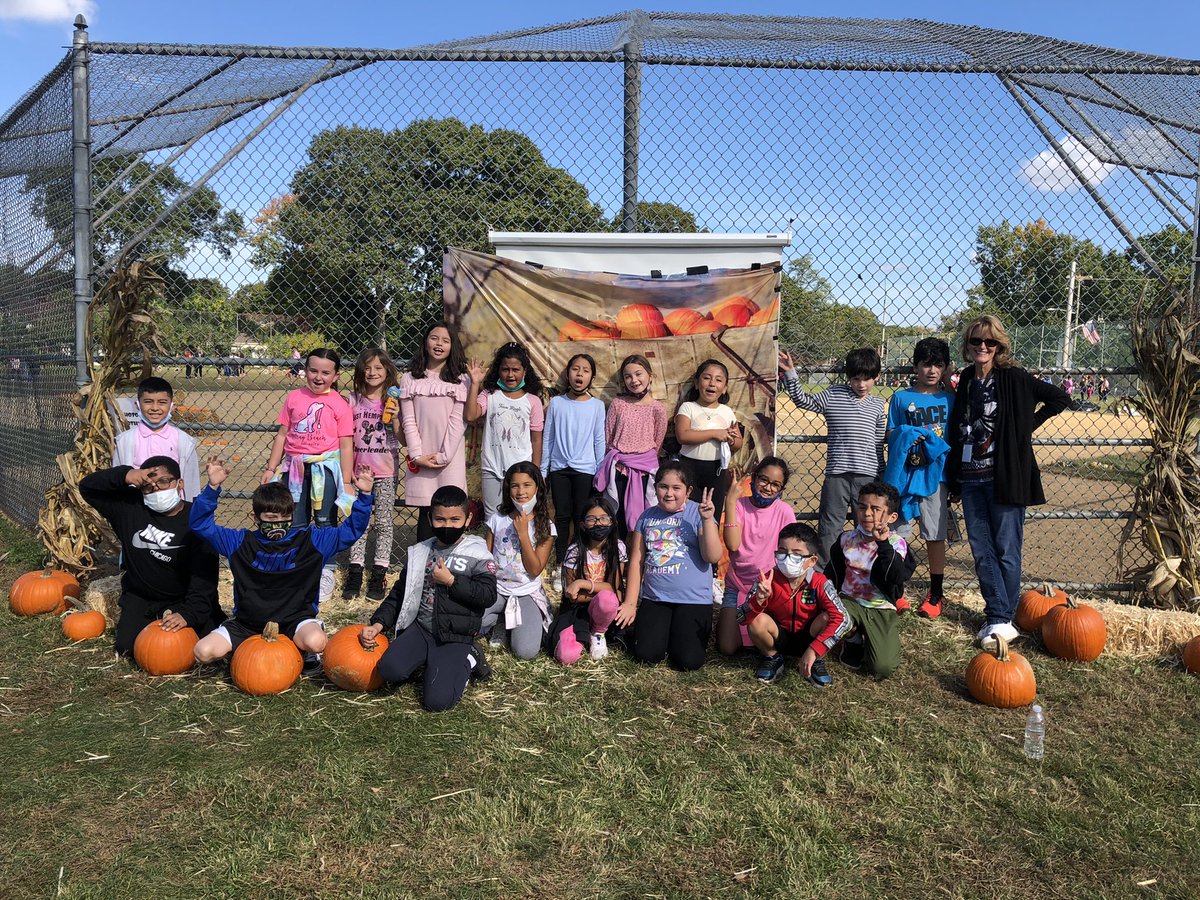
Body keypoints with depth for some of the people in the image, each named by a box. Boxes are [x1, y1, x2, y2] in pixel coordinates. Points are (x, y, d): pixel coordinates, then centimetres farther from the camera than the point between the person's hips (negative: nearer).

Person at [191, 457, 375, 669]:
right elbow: (201, 524, 0)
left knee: (315, 642, -35)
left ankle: (305, 651, 3)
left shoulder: (311, 540, 0)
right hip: (248, 623, 2)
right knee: (204, 652, -18)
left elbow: (350, 531, 0)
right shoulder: (241, 542, 1)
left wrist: (364, 496, -12)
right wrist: (212, 488, -15)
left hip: (294, 620, -2)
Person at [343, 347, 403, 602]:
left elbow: (403, 440, -1)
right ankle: (355, 573, 13)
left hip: (386, 472, -1)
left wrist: (395, 419, -17)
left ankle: (379, 576, 9)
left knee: (384, 523, 3)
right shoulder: (353, 400, 3)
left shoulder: (394, 401, 0)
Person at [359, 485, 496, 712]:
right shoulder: (419, 553, 9)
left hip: (456, 638, -4)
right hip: (420, 628, 4)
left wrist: (451, 581, -16)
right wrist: (378, 624, 0)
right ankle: (429, 661, 7)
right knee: (389, 669, -23)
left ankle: (467, 660, 10)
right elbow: (399, 594, 14)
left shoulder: (477, 554, -3)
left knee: (437, 701, -18)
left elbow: (488, 595, -14)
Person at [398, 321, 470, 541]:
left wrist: (443, 455, -10)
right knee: (425, 512, 3)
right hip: (420, 459, 1)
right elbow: (408, 420, 3)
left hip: (450, 458, -1)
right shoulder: (410, 379, 8)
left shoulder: (460, 380, 5)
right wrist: (417, 455, -7)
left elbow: (458, 421, -2)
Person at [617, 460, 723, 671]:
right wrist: (630, 603, 7)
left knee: (688, 661, -11)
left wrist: (707, 520, -23)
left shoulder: (698, 513, -3)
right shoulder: (647, 517, 8)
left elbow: (713, 557, -13)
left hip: (693, 600, -3)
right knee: (646, 656, -10)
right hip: (654, 599, 3)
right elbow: (636, 561, 9)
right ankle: (664, 631, 22)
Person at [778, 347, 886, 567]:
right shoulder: (833, 395, 2)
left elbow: (879, 444, 10)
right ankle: (822, 572, 15)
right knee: (829, 527, 4)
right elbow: (803, 400, 3)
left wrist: (880, 478, 10)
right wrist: (790, 374, -7)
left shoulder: (878, 406, 8)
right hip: (837, 474, -1)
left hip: (868, 476, 2)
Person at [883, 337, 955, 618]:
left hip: (935, 475, 1)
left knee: (935, 536, 6)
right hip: (904, 474, 0)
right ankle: (896, 592, 16)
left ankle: (936, 595, 20)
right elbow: (890, 435, 4)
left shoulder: (950, 400, 7)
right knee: (897, 534, 3)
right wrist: (907, 437, -16)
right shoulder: (900, 398, 4)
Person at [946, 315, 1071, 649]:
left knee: (1006, 551, 1)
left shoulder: (1014, 378, -5)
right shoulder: (966, 381, 11)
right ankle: (998, 617, 13)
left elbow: (1060, 398, 0)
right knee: (981, 552, 6)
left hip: (1004, 478, -5)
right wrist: (953, 477, 13)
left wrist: (1027, 427, -2)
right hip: (970, 479, 6)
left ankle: (1002, 621, 9)